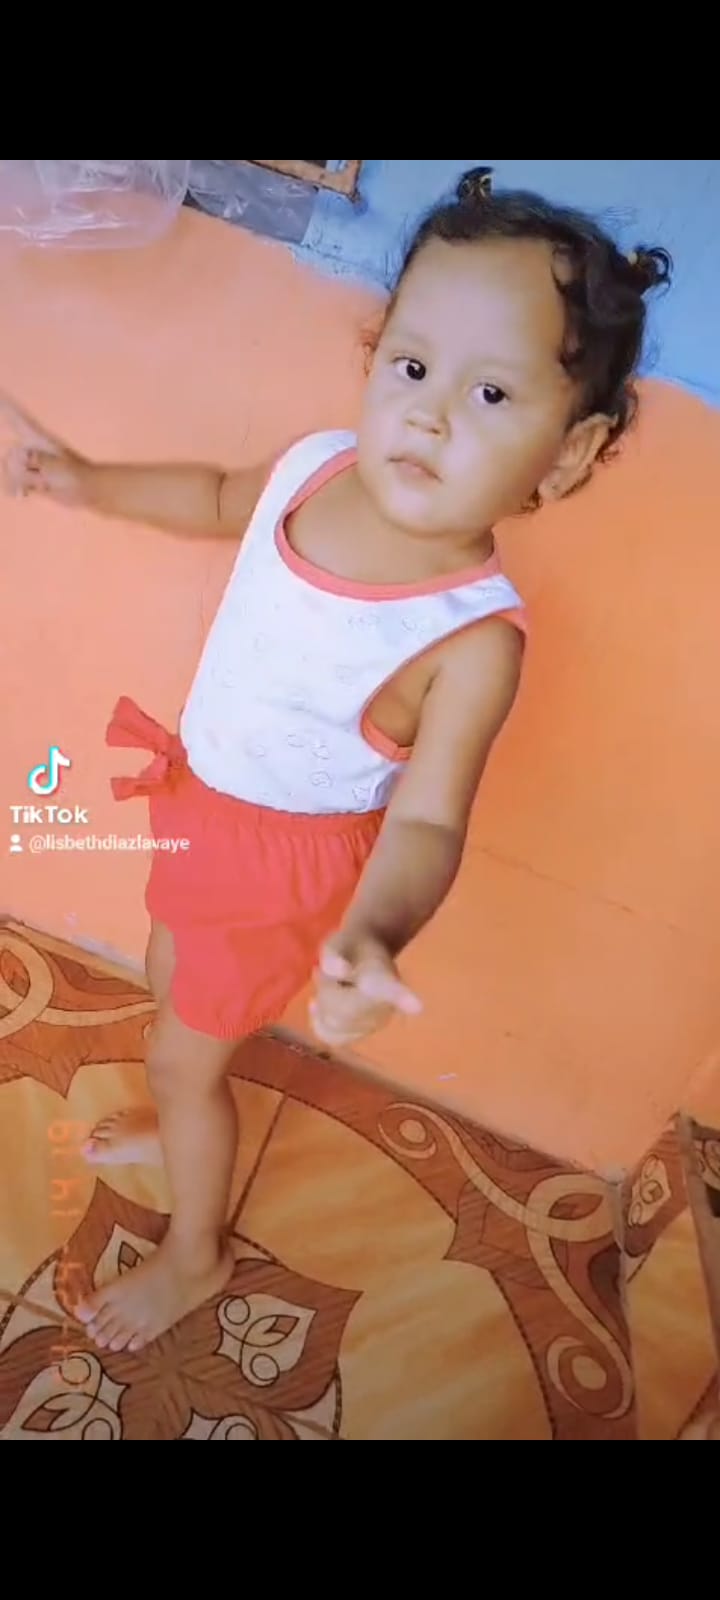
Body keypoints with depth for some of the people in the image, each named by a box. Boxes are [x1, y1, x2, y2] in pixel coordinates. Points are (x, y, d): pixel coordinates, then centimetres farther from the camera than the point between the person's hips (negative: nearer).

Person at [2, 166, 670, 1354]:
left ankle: (195, 1257, 44)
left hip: (290, 857, -6)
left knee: (185, 1054, 13)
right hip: (205, 802, 7)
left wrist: (373, 937, -54)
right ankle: (184, 1125, 63)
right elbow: (221, 502, 6)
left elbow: (428, 821, -34)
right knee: (173, 986, 30)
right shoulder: (318, 465, -16)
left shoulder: (475, 635, -34)